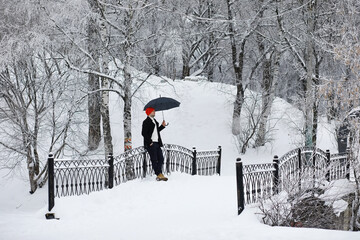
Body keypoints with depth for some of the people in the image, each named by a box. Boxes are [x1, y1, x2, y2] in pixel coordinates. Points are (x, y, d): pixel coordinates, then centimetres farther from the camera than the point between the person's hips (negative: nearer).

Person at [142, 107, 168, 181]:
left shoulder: (154, 121, 17)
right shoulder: (146, 122, -9)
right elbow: (143, 133, -14)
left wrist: (162, 126, 12)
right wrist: (150, 142, -16)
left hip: (157, 143, 9)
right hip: (151, 144, -9)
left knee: (161, 158, 5)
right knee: (154, 160, -3)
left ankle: (159, 175, 9)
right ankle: (159, 175, -1)